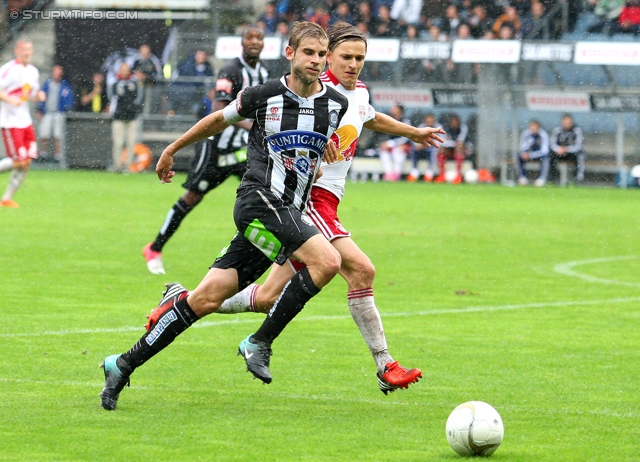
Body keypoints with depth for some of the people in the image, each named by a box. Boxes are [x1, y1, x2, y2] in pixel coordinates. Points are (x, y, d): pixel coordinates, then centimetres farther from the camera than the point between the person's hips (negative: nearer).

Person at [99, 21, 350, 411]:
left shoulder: (337, 105, 7)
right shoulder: (263, 96, -2)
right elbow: (219, 120, 16)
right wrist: (172, 150, 25)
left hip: (290, 212, 5)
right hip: (259, 200, -5)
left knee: (207, 298, 0)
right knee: (327, 261, -26)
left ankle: (124, 365, 7)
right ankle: (260, 343, -14)